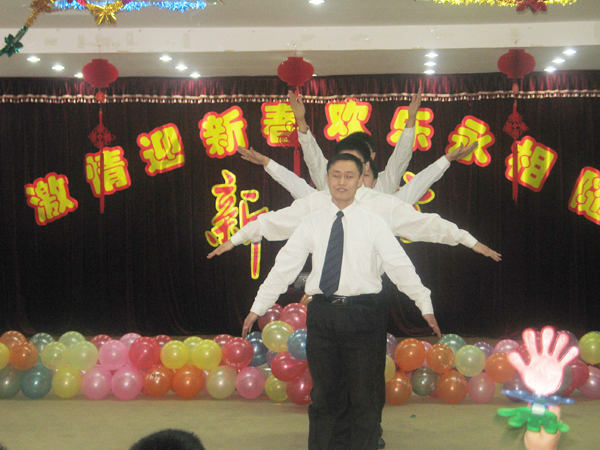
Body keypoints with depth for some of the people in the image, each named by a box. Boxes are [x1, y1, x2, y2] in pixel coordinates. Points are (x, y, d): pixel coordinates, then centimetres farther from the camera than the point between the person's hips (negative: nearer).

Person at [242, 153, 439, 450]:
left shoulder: (373, 223, 2)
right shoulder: (312, 224, 8)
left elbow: (400, 266, 0)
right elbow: (284, 267, 9)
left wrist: (425, 305, -5)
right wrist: (258, 308, 8)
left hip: (362, 313, -2)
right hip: (322, 312, 2)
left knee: (365, 395, 6)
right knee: (324, 393, 10)